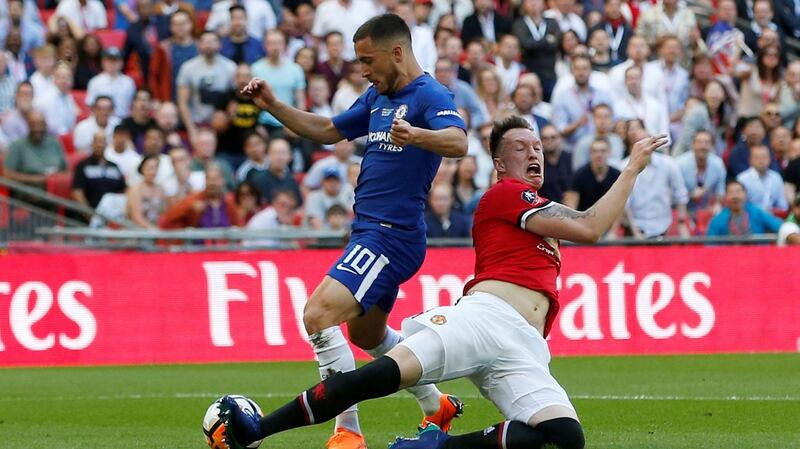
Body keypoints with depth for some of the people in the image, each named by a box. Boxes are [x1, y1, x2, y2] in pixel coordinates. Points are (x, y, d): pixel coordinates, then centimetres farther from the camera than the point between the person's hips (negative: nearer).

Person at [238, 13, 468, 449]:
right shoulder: (377, 98, 13)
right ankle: (436, 406, 43)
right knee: (366, 335, 27)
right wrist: (272, 106, 12)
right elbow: (328, 131, 24)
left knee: (318, 316, -22)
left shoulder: (429, 96, -15)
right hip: (371, 233, 11)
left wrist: (415, 135, -54)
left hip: (391, 236, -11)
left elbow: (458, 142, -34)